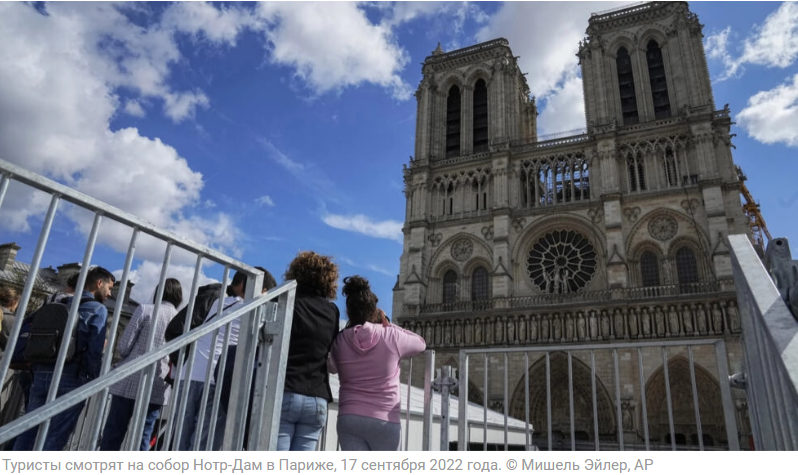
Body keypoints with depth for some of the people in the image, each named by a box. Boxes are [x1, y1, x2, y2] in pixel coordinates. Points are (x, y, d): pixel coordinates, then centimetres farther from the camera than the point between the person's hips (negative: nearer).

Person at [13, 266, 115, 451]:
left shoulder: (62, 303, 17)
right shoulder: (98, 309, -3)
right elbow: (95, 350, -11)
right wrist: (96, 379, -2)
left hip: (42, 373, 6)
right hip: (70, 378, -6)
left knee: (28, 430, 13)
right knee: (56, 437, -1)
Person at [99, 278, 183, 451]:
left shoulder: (145, 309, -2)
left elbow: (123, 347, -5)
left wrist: (133, 358, 15)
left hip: (131, 381, -2)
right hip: (158, 387, 3)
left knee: (113, 433, 8)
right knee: (143, 437, 9)